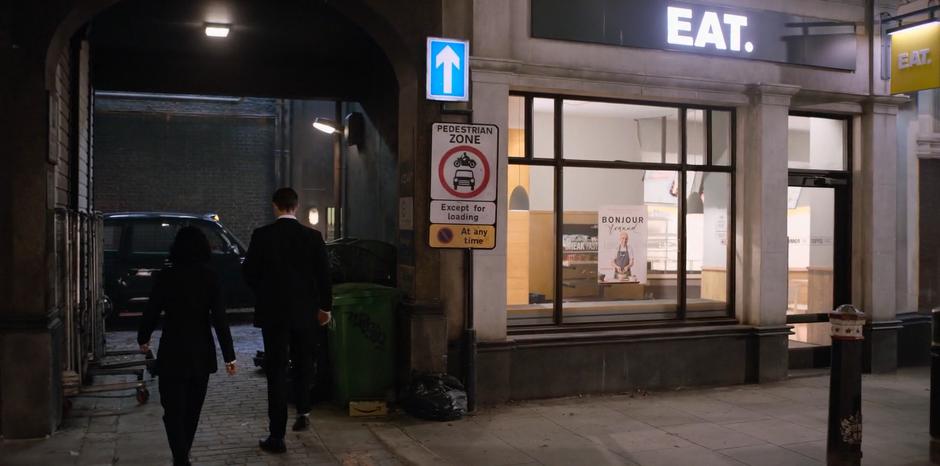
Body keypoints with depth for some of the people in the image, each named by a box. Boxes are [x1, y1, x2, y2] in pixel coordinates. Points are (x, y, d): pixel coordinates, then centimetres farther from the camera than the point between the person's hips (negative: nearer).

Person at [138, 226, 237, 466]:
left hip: (173, 352, -2)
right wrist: (229, 355, -6)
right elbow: (219, 318, -10)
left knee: (174, 410, 2)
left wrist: (143, 338, 17)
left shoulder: (165, 276, -8)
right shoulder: (210, 277, -6)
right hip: (201, 352, 2)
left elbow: (152, 312, -3)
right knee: (192, 409, 19)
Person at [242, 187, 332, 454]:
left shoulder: (261, 236, -7)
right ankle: (303, 411, 19)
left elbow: (249, 272, -1)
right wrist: (325, 307, 12)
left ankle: (277, 436, 4)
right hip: (305, 311, 1)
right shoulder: (313, 236, -4)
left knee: (276, 370, 2)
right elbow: (324, 274, -1)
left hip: (273, 312, -1)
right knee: (303, 362, 24)